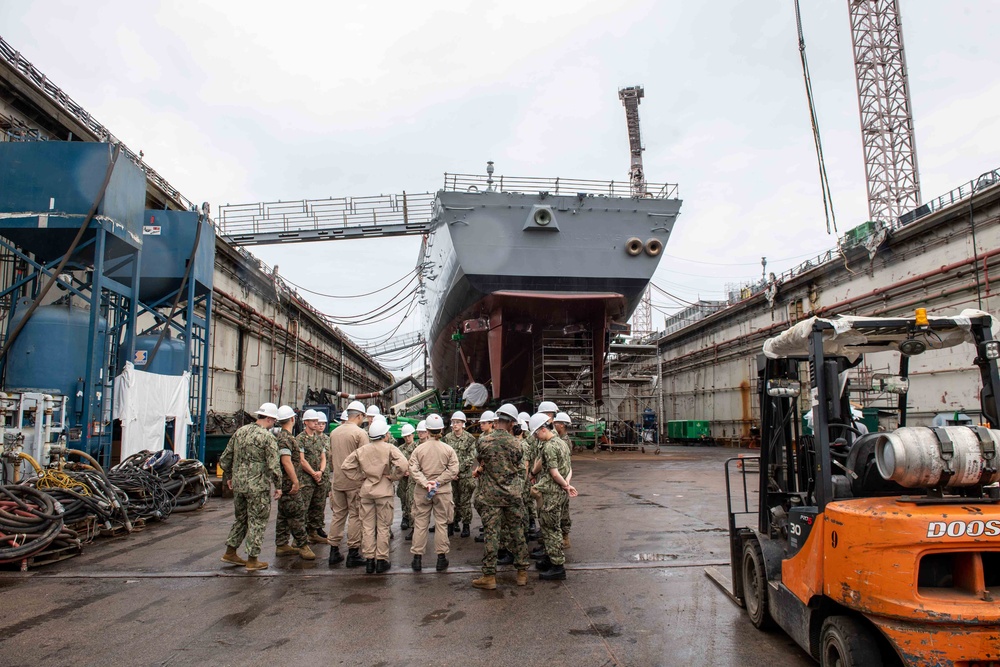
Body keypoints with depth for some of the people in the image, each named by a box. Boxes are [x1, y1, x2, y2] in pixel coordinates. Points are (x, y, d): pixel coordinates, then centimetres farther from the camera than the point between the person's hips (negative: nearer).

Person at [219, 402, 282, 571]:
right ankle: (252, 560, 9)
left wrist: (229, 477, 25)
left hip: (238, 484, 7)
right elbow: (273, 466, -17)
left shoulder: (239, 432, 7)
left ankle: (230, 552, 27)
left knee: (241, 518, 21)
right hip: (258, 487, -7)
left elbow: (225, 459, 13)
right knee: (257, 522, 4)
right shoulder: (268, 437, -14)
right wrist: (278, 486, -5)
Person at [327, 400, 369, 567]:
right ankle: (353, 553, 4)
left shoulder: (334, 432, 9)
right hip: (355, 481, -6)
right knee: (355, 516, 1)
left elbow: (331, 457, 16)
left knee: (338, 515, 13)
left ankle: (334, 551, 16)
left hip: (337, 481, 6)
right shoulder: (360, 433, -11)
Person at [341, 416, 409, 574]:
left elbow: (346, 466, 2)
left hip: (366, 491, 3)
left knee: (367, 527, 10)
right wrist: (392, 477, -6)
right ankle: (381, 561, 10)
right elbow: (403, 465, -21)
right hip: (384, 490, -3)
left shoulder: (361, 450, 2)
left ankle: (369, 560, 15)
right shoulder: (389, 448, -10)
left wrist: (360, 477, 5)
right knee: (383, 527, 6)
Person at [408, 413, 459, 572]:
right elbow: (453, 470, -9)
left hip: (421, 492, 0)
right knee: (441, 523, 9)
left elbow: (413, 470, -10)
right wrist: (437, 482, -10)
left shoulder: (419, 449, -4)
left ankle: (417, 558, 12)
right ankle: (441, 558, 13)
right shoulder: (448, 449, -4)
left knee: (420, 524, 8)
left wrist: (425, 483, -15)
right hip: (443, 491, 0)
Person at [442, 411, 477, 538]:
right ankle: (454, 521, 23)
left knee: (465, 500, 0)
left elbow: (471, 457, -6)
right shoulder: (447, 438, 7)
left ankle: (466, 525, 8)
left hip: (465, 474, -3)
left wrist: (459, 468, -14)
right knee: (453, 499, 9)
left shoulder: (469, 438, -3)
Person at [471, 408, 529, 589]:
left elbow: (479, 459, 10)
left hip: (491, 494, -1)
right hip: (513, 493, 1)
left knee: (492, 533, 2)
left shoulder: (484, 441, -8)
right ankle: (522, 572, 18)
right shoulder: (515, 443, -4)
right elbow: (520, 470, 4)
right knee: (517, 531, 10)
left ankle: (489, 576, 6)